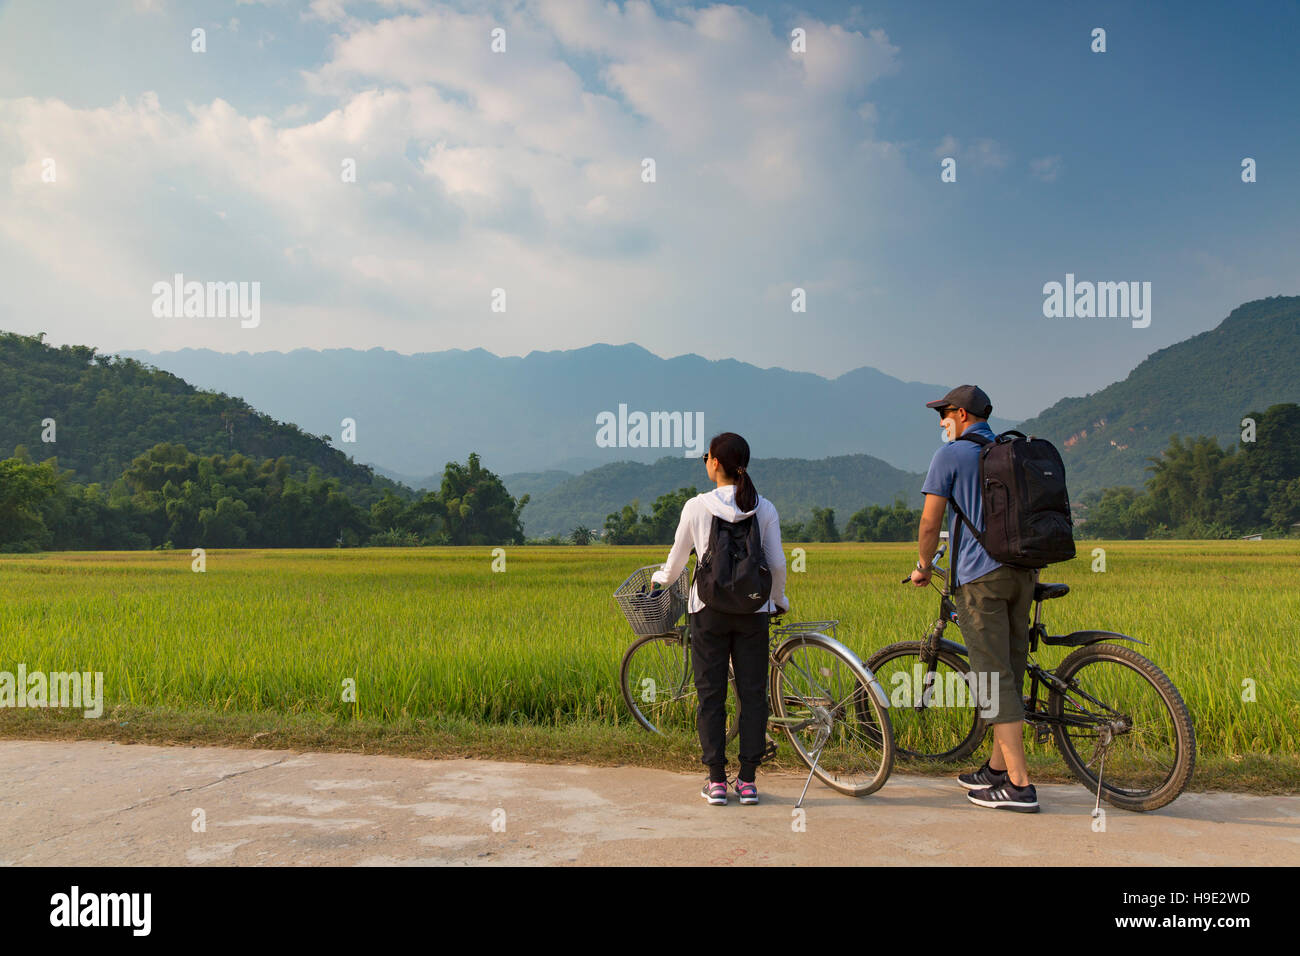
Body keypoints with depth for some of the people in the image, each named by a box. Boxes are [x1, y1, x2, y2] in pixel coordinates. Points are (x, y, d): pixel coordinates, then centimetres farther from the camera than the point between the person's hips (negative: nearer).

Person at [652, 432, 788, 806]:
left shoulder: (696, 506, -6)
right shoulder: (764, 508, -2)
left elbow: (677, 559, 4)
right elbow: (777, 563, 0)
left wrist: (660, 578, 26)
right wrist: (779, 599, 19)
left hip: (710, 609, -1)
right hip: (753, 608, 1)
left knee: (711, 693, 7)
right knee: (752, 693, 8)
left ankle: (716, 780, 10)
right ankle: (747, 780, 12)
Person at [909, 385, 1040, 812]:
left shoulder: (950, 455, -2)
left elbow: (930, 522, -4)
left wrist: (924, 566, 11)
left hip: (980, 576, -7)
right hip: (1022, 572, 7)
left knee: (995, 677, -6)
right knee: (1011, 673, 13)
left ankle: (1019, 785, -6)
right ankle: (998, 768, 23)